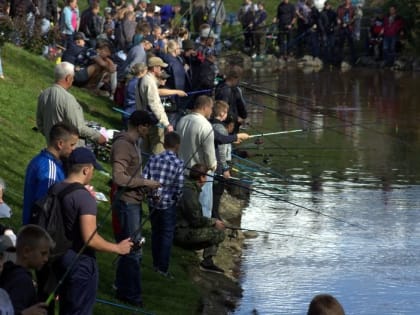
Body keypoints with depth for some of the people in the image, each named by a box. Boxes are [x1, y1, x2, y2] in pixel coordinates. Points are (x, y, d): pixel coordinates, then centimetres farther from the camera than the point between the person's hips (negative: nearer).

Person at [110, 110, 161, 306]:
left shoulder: (132, 143, 13)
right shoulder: (123, 145, -18)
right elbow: (119, 177, -26)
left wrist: (147, 188, 11)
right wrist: (145, 182, -19)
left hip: (133, 202, 10)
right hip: (126, 203, -10)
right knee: (133, 250, -5)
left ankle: (123, 290, 26)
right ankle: (132, 296, 1)